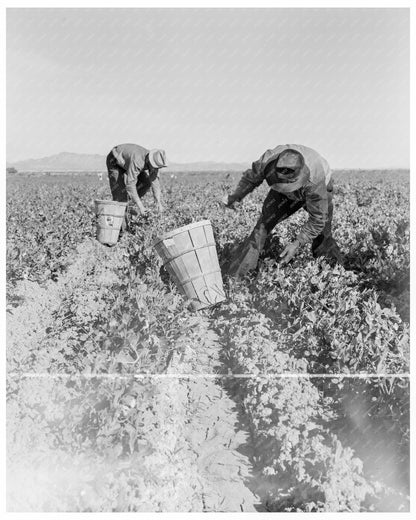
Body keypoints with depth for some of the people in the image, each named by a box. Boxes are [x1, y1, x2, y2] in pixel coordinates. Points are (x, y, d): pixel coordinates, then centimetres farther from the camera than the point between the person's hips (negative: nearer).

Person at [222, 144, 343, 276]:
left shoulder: (314, 183, -45)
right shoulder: (267, 161, -38)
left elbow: (317, 220, -34)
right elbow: (251, 177, -13)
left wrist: (297, 243, -40)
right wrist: (235, 196, -21)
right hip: (286, 194, 2)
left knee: (323, 239, -7)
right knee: (265, 222, -14)